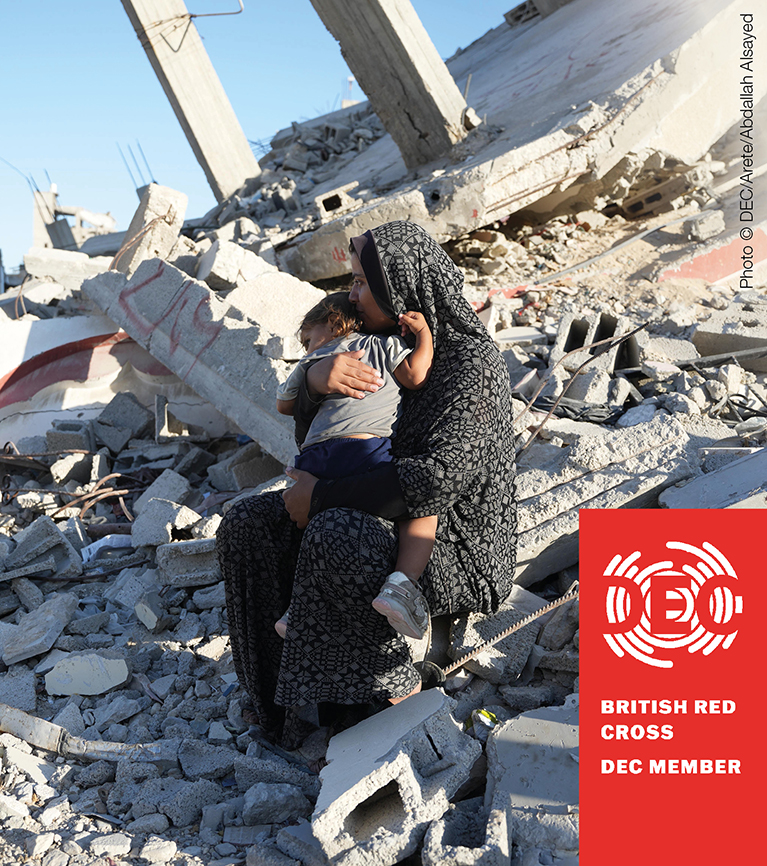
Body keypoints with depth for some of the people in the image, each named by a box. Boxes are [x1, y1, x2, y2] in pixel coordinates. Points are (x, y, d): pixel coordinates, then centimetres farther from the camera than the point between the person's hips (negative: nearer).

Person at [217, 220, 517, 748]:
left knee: (334, 538, -36)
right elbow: (312, 434, 4)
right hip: (389, 524, 8)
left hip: (458, 554, -8)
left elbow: (437, 478, -31)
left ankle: (394, 687, -15)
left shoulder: (472, 364, -19)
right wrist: (316, 381, -19)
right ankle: (287, 686, -3)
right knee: (247, 525, -6)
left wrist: (322, 496, -24)